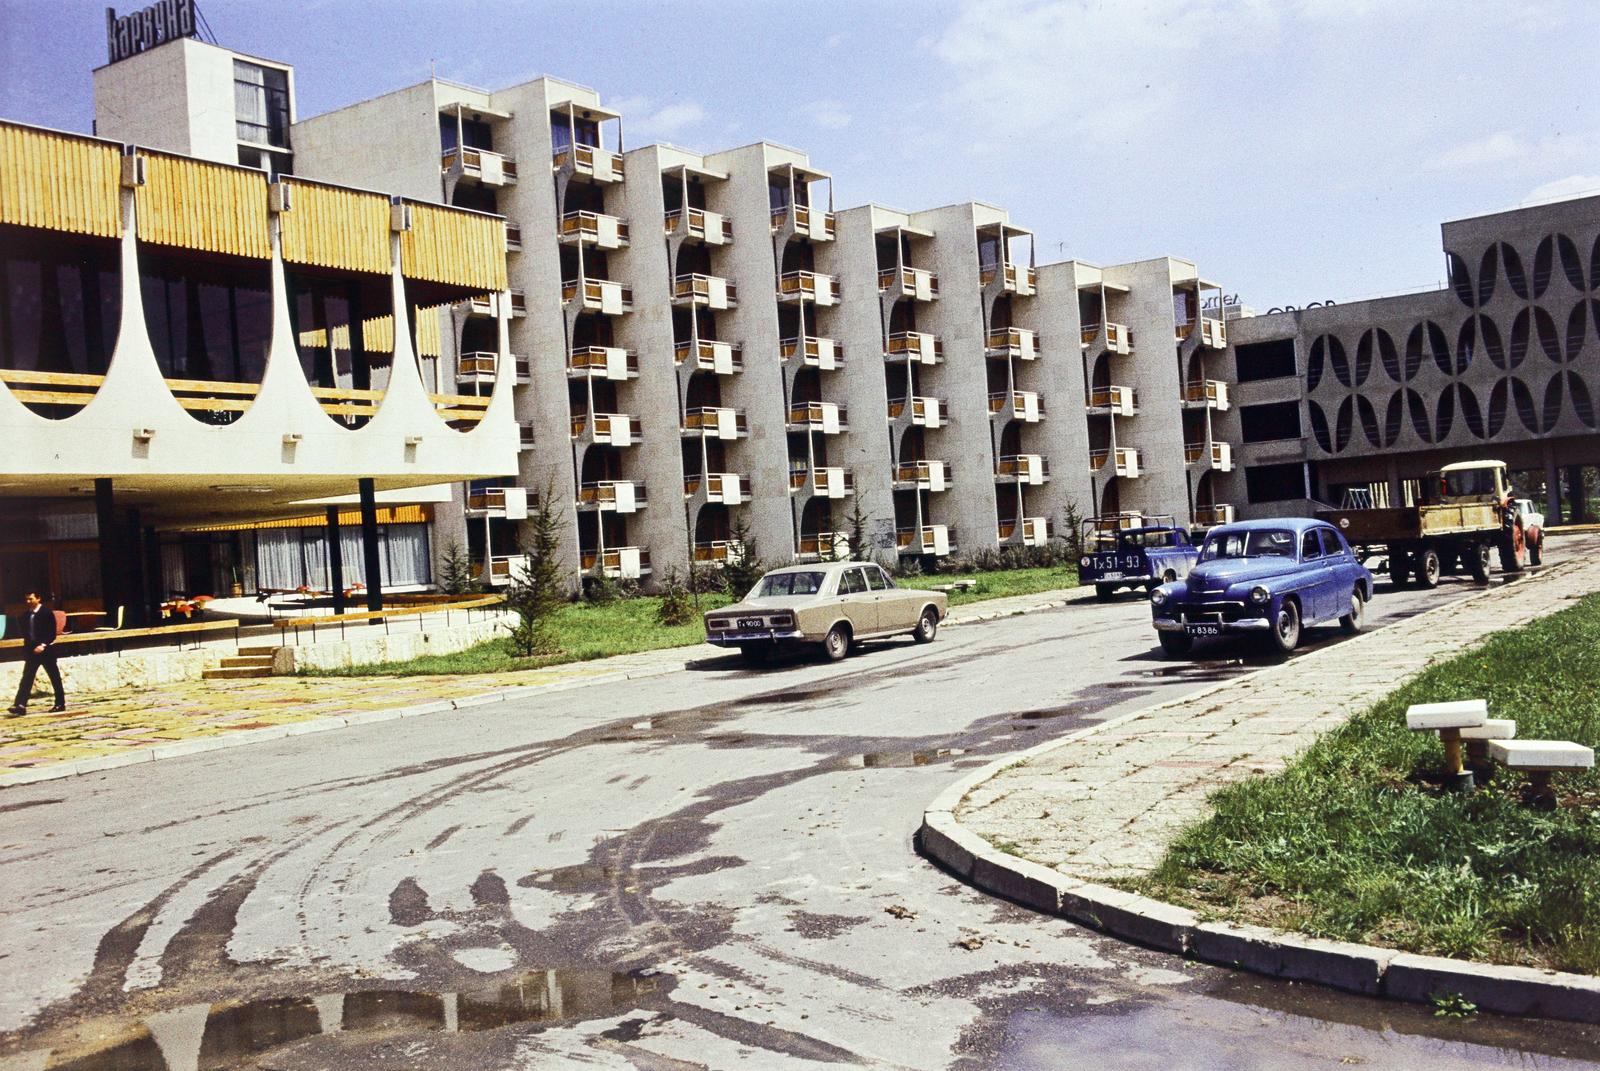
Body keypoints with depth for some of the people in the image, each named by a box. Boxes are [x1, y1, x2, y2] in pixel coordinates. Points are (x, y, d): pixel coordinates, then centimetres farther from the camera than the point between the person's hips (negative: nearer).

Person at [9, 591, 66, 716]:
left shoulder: (47, 613, -9)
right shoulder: (26, 615, 8)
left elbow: (52, 633, -12)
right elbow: (25, 632, 15)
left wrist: (43, 645, -21)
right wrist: (27, 646, 5)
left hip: (46, 650, -5)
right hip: (31, 650, 5)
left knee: (55, 677, 5)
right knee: (27, 677, -6)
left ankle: (60, 704, 14)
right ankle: (21, 705, -13)